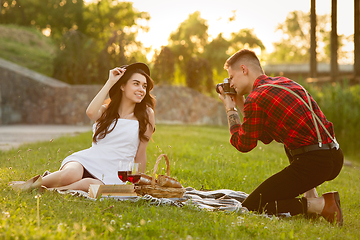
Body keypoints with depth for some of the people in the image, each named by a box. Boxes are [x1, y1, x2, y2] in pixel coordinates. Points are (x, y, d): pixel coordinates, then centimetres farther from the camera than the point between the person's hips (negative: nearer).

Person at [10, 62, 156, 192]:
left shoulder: (146, 114, 6)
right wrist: (110, 82, -8)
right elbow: (91, 113, -13)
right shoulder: (106, 110, 13)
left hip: (111, 175, -1)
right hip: (87, 160, 2)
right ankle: (35, 182, -10)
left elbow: (140, 153, 8)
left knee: (89, 184, -38)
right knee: (70, 174, -35)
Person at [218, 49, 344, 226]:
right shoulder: (285, 82, 19)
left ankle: (321, 205, -11)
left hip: (313, 164, -9)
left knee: (250, 208, -3)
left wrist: (230, 109, 15)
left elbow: (243, 145, 4)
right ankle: (311, 198, 24)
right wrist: (239, 104, 26)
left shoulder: (255, 99, -9)